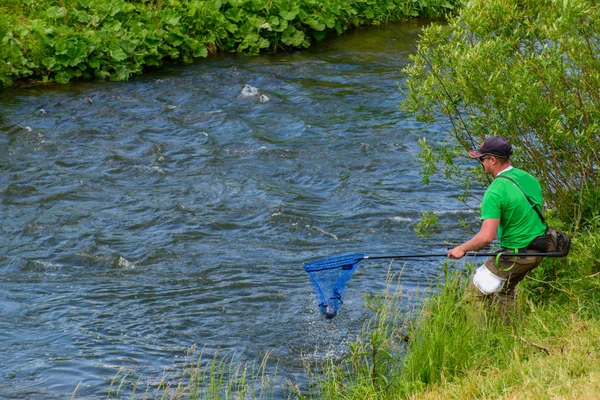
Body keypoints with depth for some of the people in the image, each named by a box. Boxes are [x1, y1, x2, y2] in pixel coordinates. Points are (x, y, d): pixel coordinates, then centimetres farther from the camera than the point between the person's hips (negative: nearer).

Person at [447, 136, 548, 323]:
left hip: (515, 254, -8)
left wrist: (462, 248, -10)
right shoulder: (529, 178, 4)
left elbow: (486, 236, -25)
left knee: (475, 293, 5)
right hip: (539, 251, 9)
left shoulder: (495, 192, -21)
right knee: (505, 290, 27)